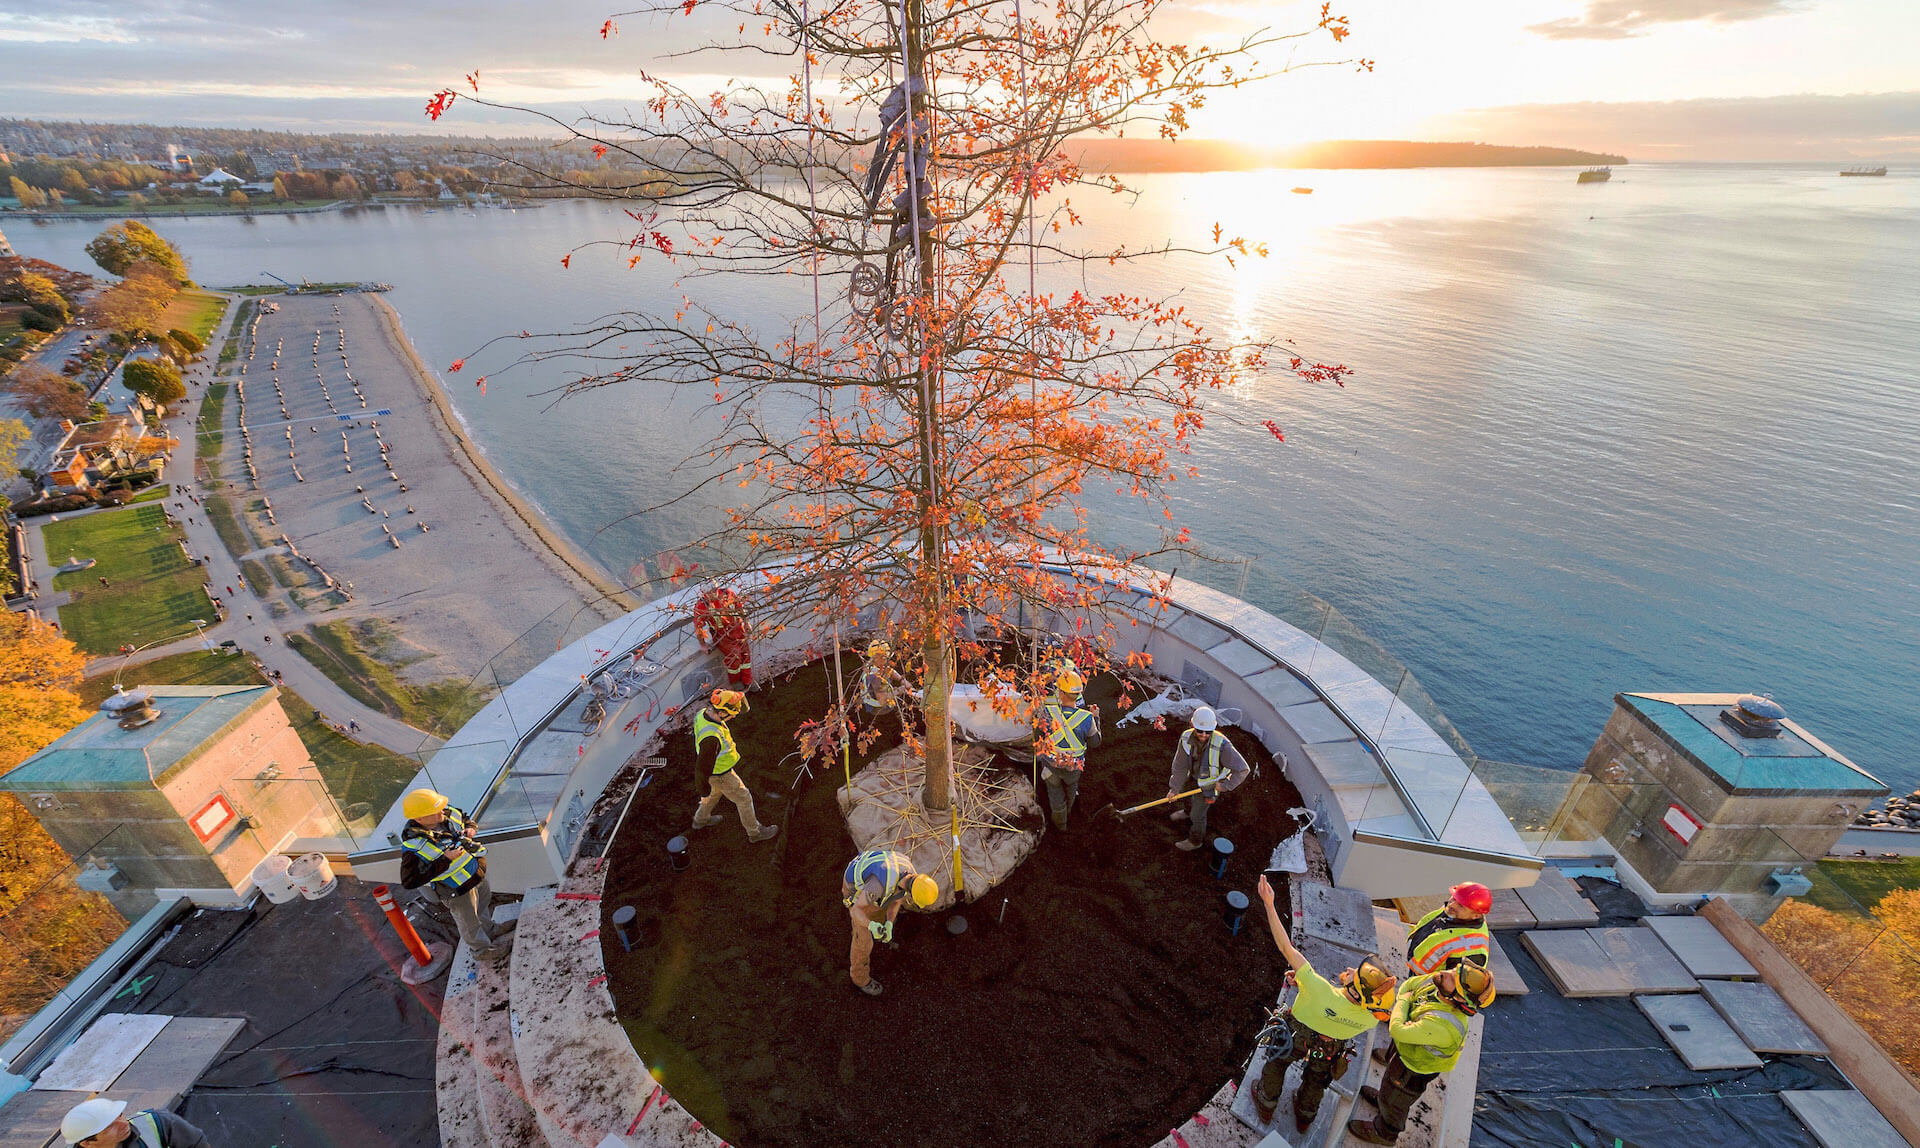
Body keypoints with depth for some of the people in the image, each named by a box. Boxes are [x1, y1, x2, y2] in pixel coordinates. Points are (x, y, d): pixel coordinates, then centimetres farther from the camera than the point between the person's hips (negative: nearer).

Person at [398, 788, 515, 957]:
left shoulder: (448, 814, -17)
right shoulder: (414, 848, -35)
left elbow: (466, 818, 6)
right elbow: (409, 882, -32)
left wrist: (470, 829, -18)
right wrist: (445, 860, -37)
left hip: (477, 871, 6)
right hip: (458, 889, -6)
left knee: (485, 900, 32)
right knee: (469, 920, 21)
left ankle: (490, 930, 61)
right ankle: (481, 948, 49)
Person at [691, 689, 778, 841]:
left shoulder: (703, 712, -16)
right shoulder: (711, 737, -43)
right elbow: (704, 766, -30)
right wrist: (704, 789, -14)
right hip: (721, 775, -8)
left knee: (716, 791, 34)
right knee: (744, 798, 12)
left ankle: (700, 819, 57)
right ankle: (755, 832, 33)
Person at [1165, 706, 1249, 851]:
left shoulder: (1222, 745, -41)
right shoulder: (1186, 738, -26)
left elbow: (1242, 769, -31)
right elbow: (1180, 765, -15)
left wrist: (1226, 785, -23)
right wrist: (1175, 787, -8)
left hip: (1209, 785, -5)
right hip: (1195, 776, 5)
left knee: (1198, 814, 13)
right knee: (1191, 798, 35)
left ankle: (1195, 841, 42)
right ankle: (1188, 812, 70)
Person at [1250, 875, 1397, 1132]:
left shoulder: (1322, 992, -50)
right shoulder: (1371, 1018, -34)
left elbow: (1286, 948, -50)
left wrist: (1269, 904, -47)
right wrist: (1303, 980, -9)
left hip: (1296, 1036, -3)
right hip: (1332, 1050, 3)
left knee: (1276, 1065, 28)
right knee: (1316, 1081, 34)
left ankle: (1266, 1106, 52)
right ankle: (1305, 1116, 60)